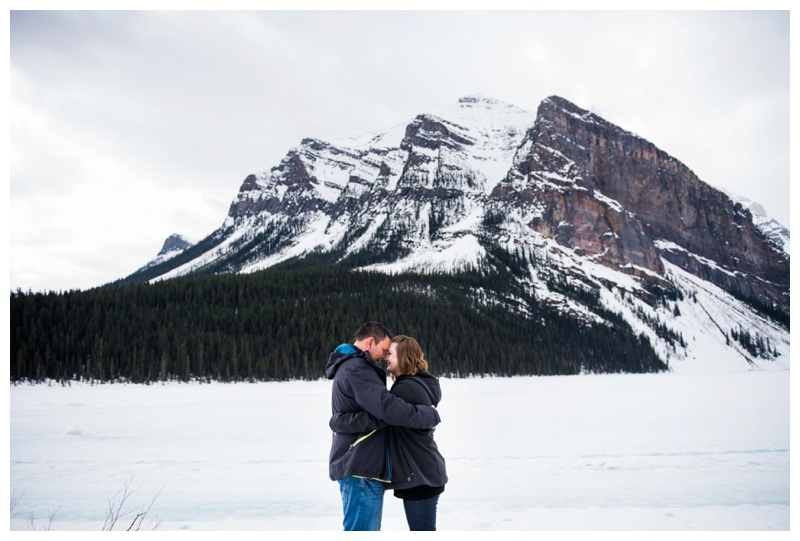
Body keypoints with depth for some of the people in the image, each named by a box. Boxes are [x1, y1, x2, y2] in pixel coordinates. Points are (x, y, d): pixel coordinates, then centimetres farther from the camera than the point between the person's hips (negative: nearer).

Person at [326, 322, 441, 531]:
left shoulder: (349, 368, 20)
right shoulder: (355, 369, -16)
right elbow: (387, 407, -27)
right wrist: (430, 415, -14)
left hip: (360, 466, 11)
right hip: (361, 468, -11)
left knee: (368, 530, 17)